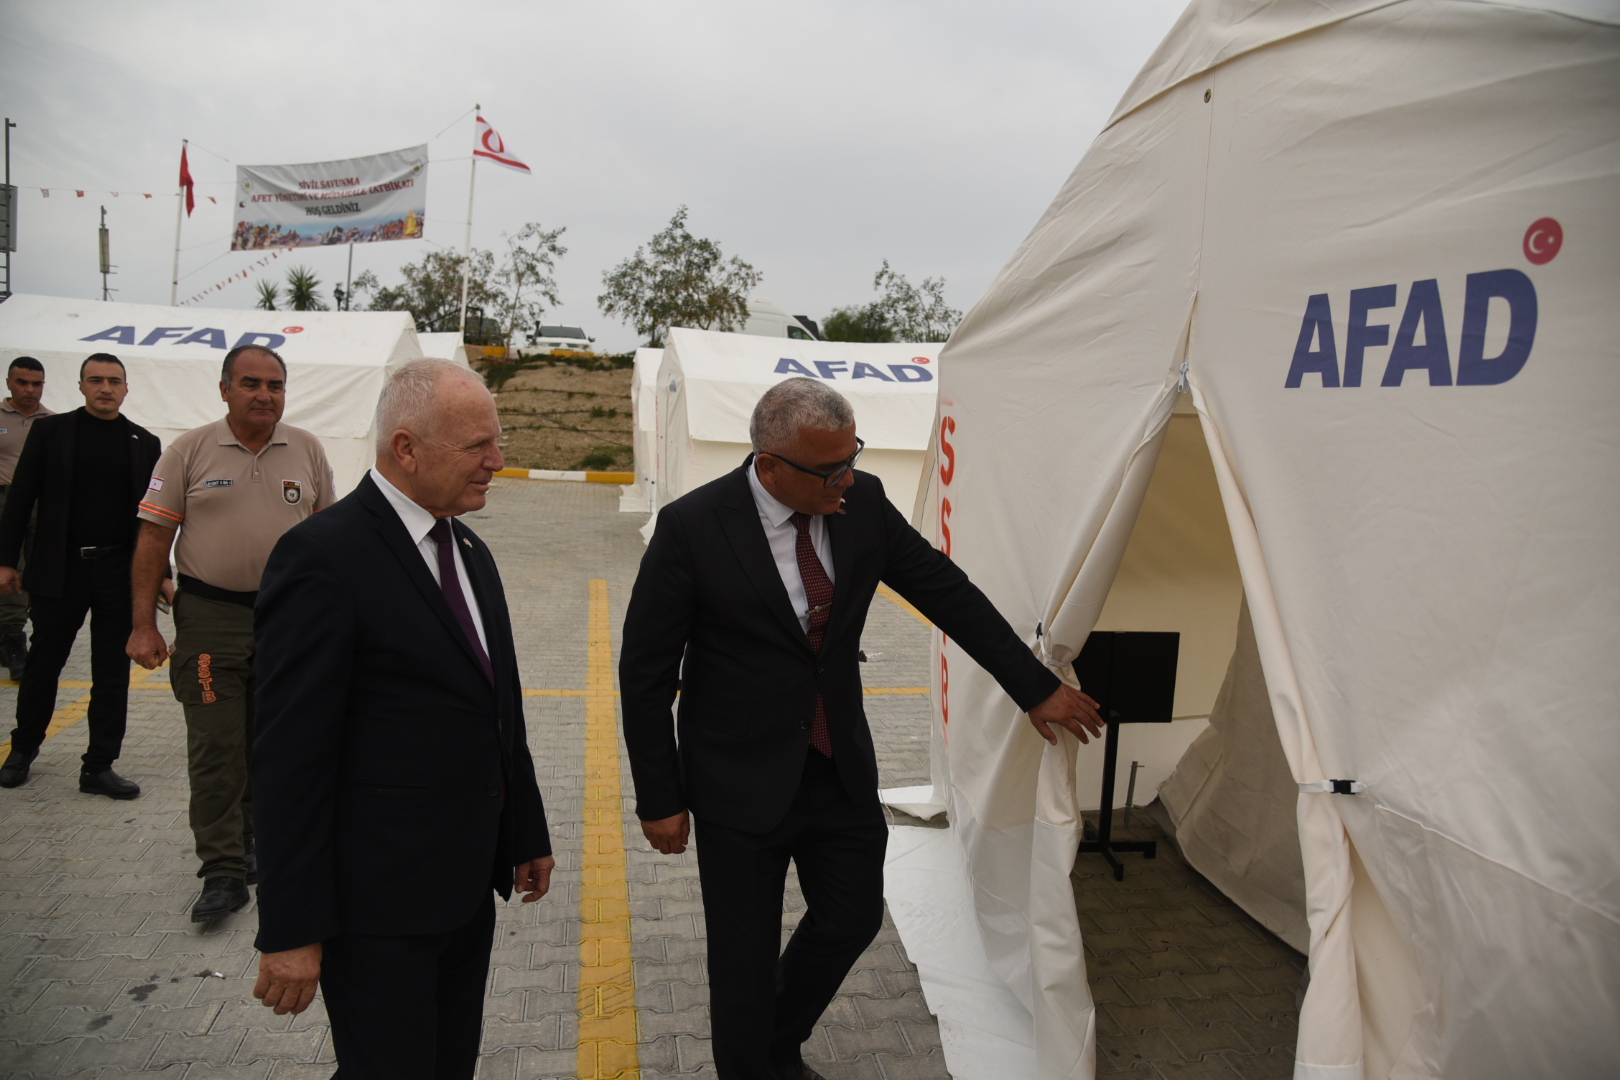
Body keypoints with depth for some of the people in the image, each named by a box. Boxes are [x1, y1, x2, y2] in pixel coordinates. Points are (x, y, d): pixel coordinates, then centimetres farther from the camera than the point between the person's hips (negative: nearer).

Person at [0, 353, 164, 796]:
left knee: (112, 673, 4)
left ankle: (99, 766, 14)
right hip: (60, 568, -1)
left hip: (120, 571, 1)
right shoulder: (50, 431, 2)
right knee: (44, 662, 11)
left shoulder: (144, 442, 6)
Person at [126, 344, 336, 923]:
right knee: (215, 750, -3)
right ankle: (223, 873, 5)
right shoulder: (190, 451, -2)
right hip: (210, 618, -2)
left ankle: (244, 846, 30)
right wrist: (144, 625, -6)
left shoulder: (307, 450, 5)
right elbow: (154, 537, -2)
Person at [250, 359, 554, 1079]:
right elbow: (289, 755, -18)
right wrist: (290, 932, -16)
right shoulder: (323, 555, -17)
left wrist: (528, 834, 18)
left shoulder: (471, 553, 9)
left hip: (469, 886, 8)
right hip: (379, 902, -8)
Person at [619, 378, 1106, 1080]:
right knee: (745, 956, 9)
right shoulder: (692, 527, -20)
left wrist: (1036, 687, 6)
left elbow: (947, 592, 2)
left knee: (854, 919, 18)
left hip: (842, 767, 5)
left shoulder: (863, 503, -9)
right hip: (742, 780, -4)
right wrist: (659, 799, -8)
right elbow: (644, 673, -12)